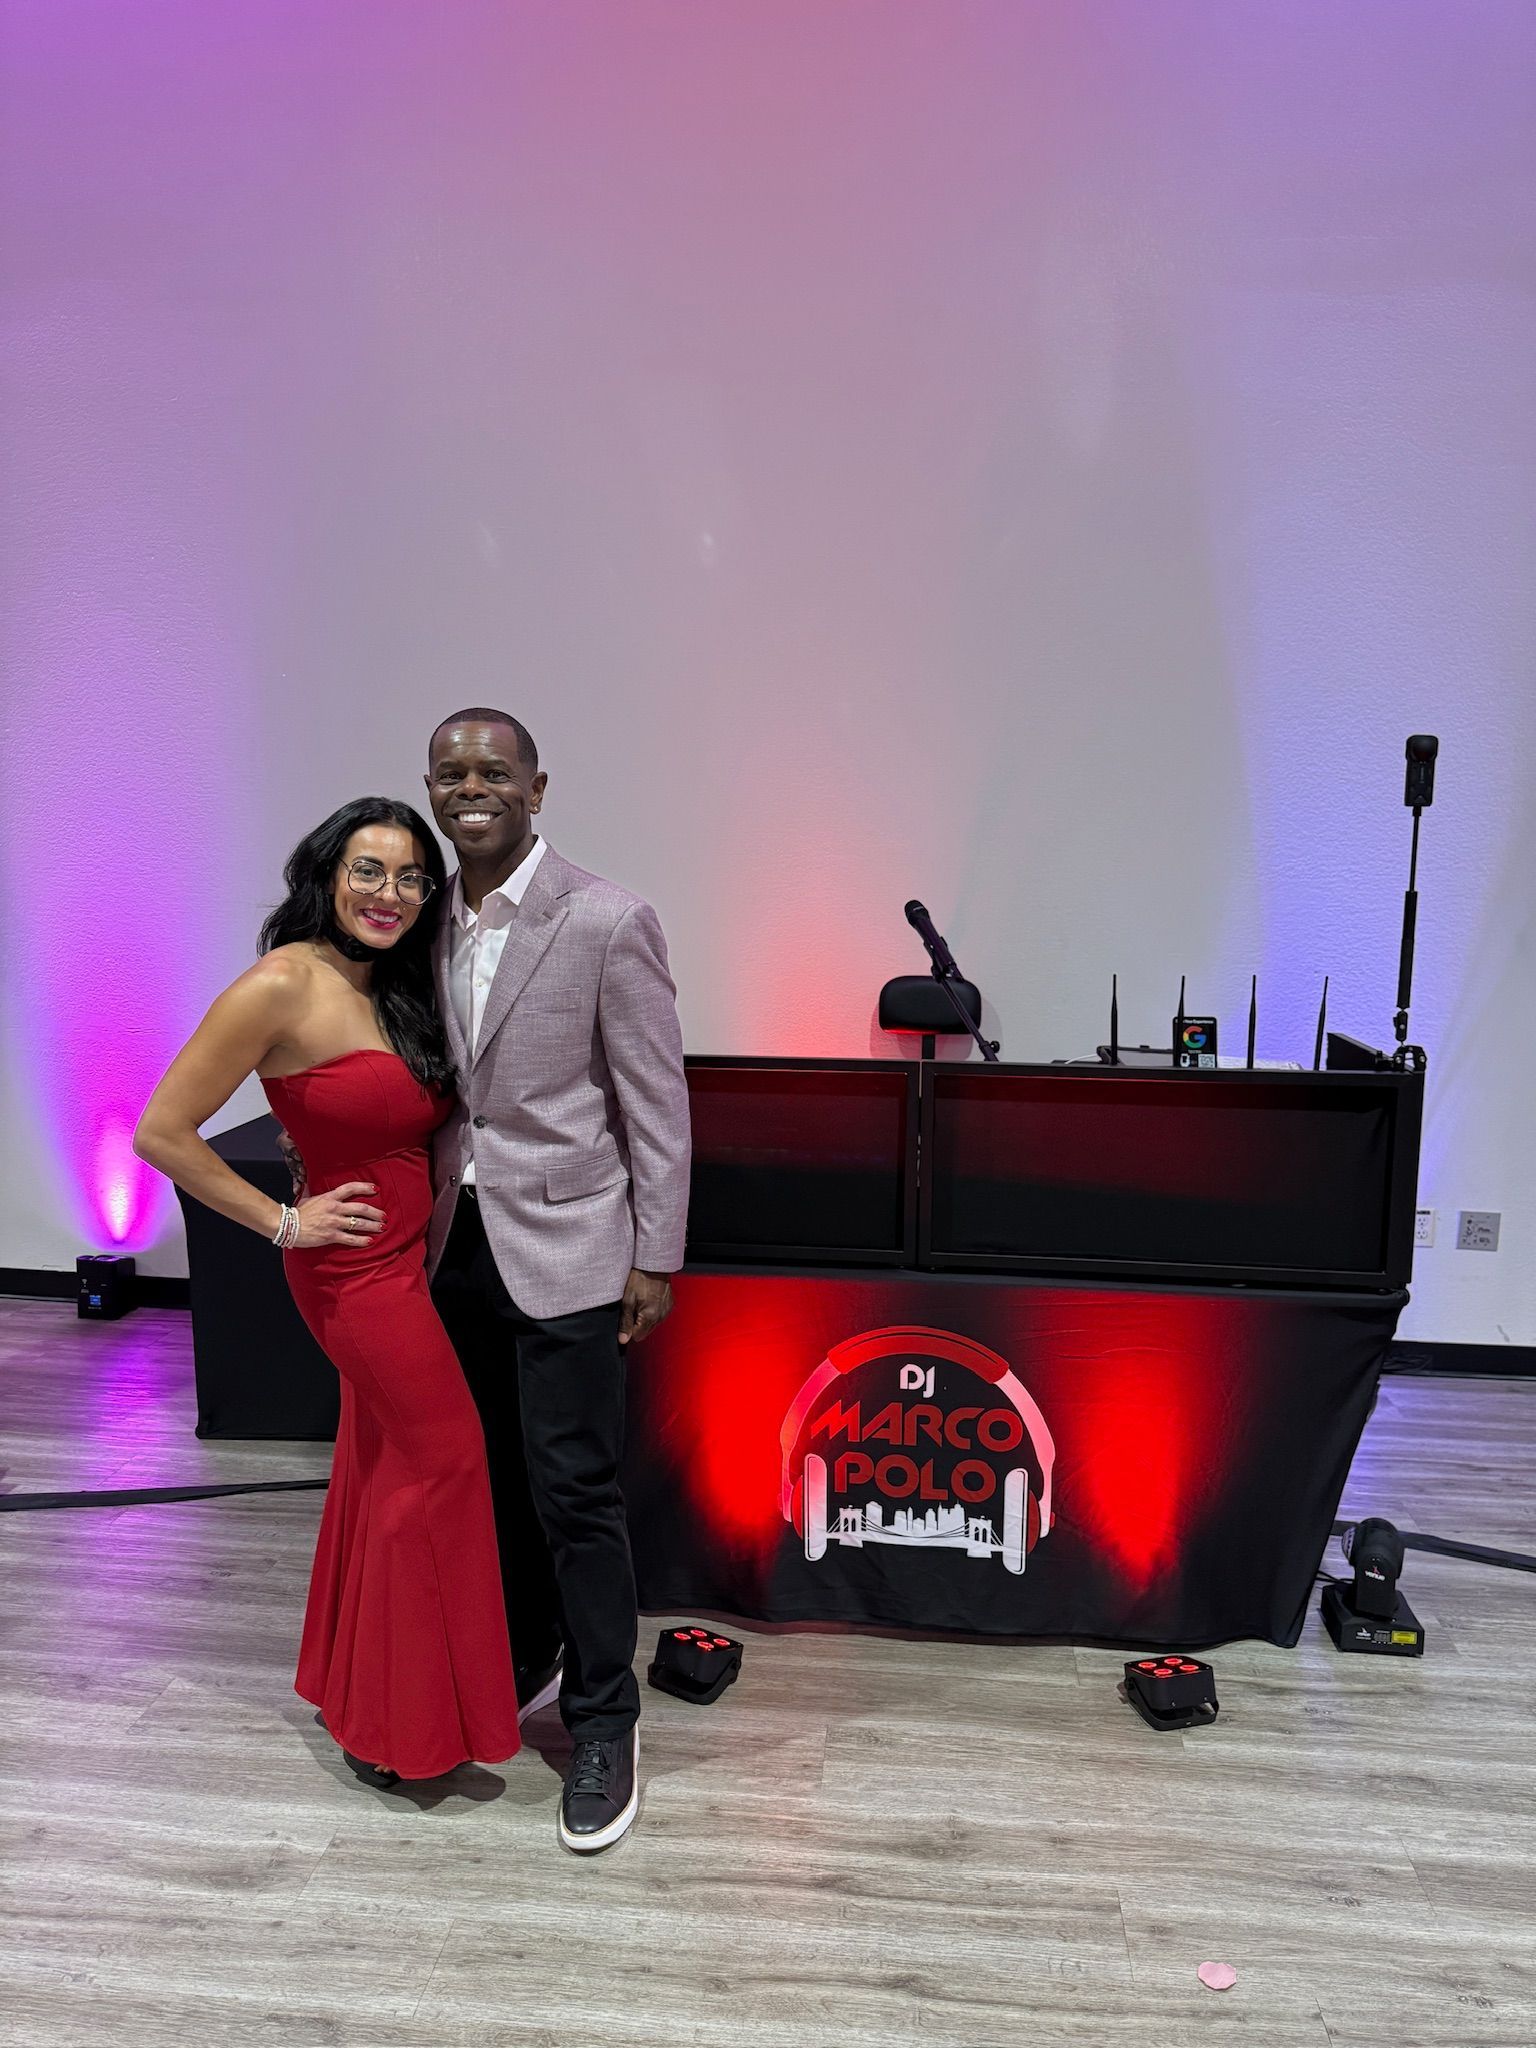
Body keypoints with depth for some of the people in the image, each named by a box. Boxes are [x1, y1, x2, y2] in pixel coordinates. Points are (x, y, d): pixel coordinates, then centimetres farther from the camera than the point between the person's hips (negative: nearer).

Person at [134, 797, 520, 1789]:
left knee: (384, 1468, 19)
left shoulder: (398, 986, 5)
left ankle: (355, 1684, 40)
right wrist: (283, 1222, -15)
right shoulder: (284, 985, -20)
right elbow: (163, 1131, -20)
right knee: (439, 1462, 2)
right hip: (358, 1267, -8)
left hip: (410, 1257, 8)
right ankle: (399, 1725, 22)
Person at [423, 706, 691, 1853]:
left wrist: (657, 1259, -10)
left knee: (574, 1491, 1)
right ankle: (521, 1664, 40)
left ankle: (604, 1726, 19)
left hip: (563, 1249, -6)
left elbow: (658, 1102, -10)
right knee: (494, 1478, 19)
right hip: (457, 1243, 6)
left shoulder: (608, 922, -12)